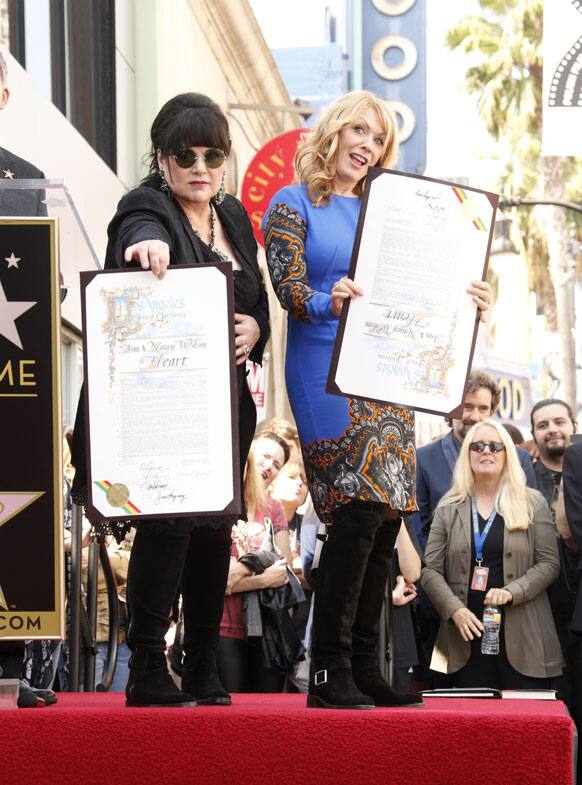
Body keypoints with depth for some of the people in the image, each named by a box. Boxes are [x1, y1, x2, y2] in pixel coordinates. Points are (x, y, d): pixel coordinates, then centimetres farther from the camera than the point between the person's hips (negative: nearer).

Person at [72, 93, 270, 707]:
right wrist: (149, 246, -56)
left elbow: (260, 301, 22)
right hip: (163, 398, -7)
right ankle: (147, 669, -7)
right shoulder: (146, 209, -7)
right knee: (168, 521, -13)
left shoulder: (234, 217, 15)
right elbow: (142, 235, -33)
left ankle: (204, 672, 16)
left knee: (217, 528, 7)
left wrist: (255, 328, -1)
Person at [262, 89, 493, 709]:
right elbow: (290, 289, -9)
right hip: (327, 375, -7)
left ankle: (363, 669, 8)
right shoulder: (293, 205, 3)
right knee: (358, 511, -17)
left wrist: (462, 300, 1)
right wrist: (329, 302, -29)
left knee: (385, 518, 2)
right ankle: (329, 673, -12)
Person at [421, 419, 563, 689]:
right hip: (467, 635, 1)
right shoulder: (449, 508, 10)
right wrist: (455, 609, -10)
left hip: (522, 635, -1)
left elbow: (549, 563, 1)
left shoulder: (532, 503, 6)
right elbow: (431, 570, 6)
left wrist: (511, 592, -14)